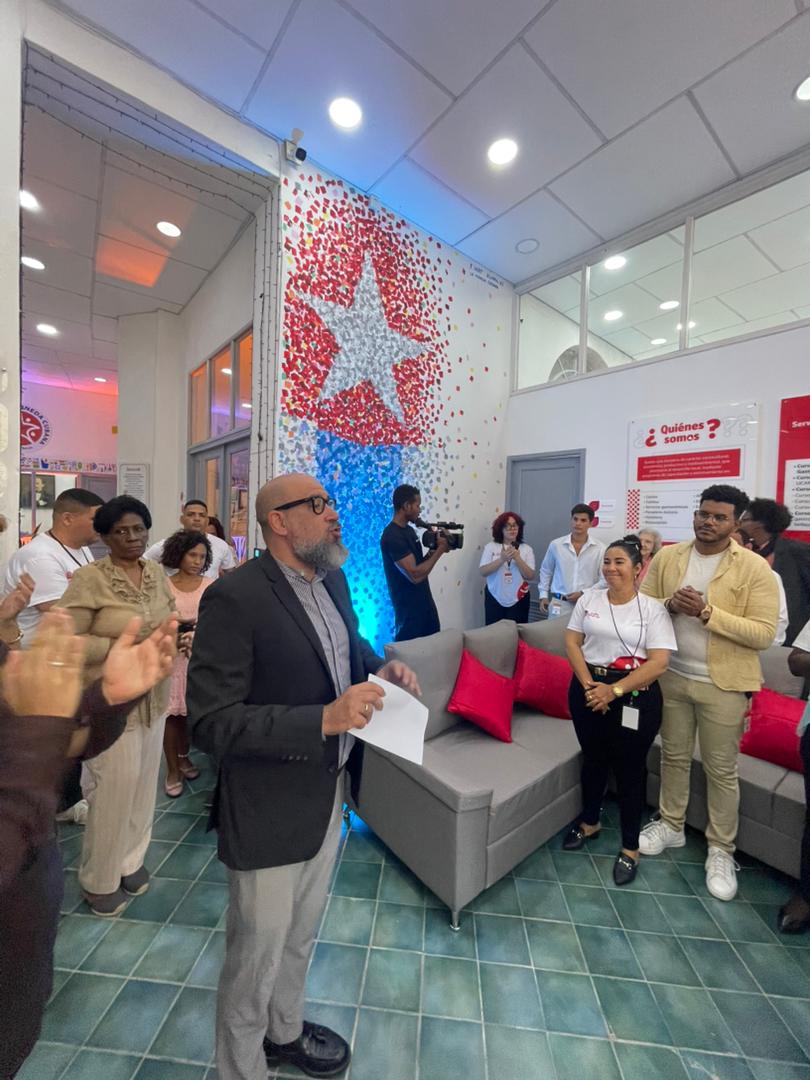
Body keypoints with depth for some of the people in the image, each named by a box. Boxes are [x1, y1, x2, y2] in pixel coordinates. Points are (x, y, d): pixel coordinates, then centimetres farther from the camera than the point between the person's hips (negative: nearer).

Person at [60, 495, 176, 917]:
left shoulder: (157, 572, 3)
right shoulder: (88, 579, -15)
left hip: (153, 695, 6)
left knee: (144, 783, 18)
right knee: (115, 789, 6)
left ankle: (130, 861, 42)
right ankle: (99, 880, 33)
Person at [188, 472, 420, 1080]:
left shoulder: (333, 578, 0)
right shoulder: (235, 597, -23)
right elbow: (210, 722, -24)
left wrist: (380, 668, -7)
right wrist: (324, 719, -32)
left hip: (330, 792, 7)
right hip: (269, 809, -7)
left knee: (302, 932, 30)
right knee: (258, 950, 18)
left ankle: (284, 1031, 58)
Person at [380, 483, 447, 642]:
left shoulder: (409, 529, 8)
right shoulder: (392, 536, -22)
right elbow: (415, 575, -26)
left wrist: (434, 550, -4)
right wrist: (440, 550, -17)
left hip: (425, 603, 9)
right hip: (409, 610, -9)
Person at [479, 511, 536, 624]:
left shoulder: (526, 549, 1)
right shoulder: (490, 547, -1)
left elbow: (531, 576, -5)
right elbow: (483, 571, -10)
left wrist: (517, 558, -18)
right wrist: (502, 559, -22)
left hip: (518, 600, 1)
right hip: (494, 599, -1)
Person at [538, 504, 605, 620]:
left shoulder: (600, 549, -2)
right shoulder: (556, 545, 2)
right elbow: (546, 571, 14)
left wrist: (584, 593, -10)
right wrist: (543, 595, 9)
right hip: (559, 604, 1)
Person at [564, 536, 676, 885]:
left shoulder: (653, 609, -8)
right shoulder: (589, 598, 1)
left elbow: (658, 663, -14)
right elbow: (572, 642, -1)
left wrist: (614, 690, -19)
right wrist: (589, 684, -12)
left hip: (634, 696, -3)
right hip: (588, 690, 3)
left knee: (629, 769, 9)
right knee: (592, 759, 19)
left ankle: (630, 848, 29)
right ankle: (589, 822, 42)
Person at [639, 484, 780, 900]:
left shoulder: (754, 568, -10)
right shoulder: (666, 557, 0)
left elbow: (763, 633, -14)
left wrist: (707, 612, -25)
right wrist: (670, 604, -17)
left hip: (723, 684, -3)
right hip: (671, 677, 3)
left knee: (721, 769, 11)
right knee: (673, 756, 18)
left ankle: (721, 850, 31)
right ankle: (671, 825, 38)